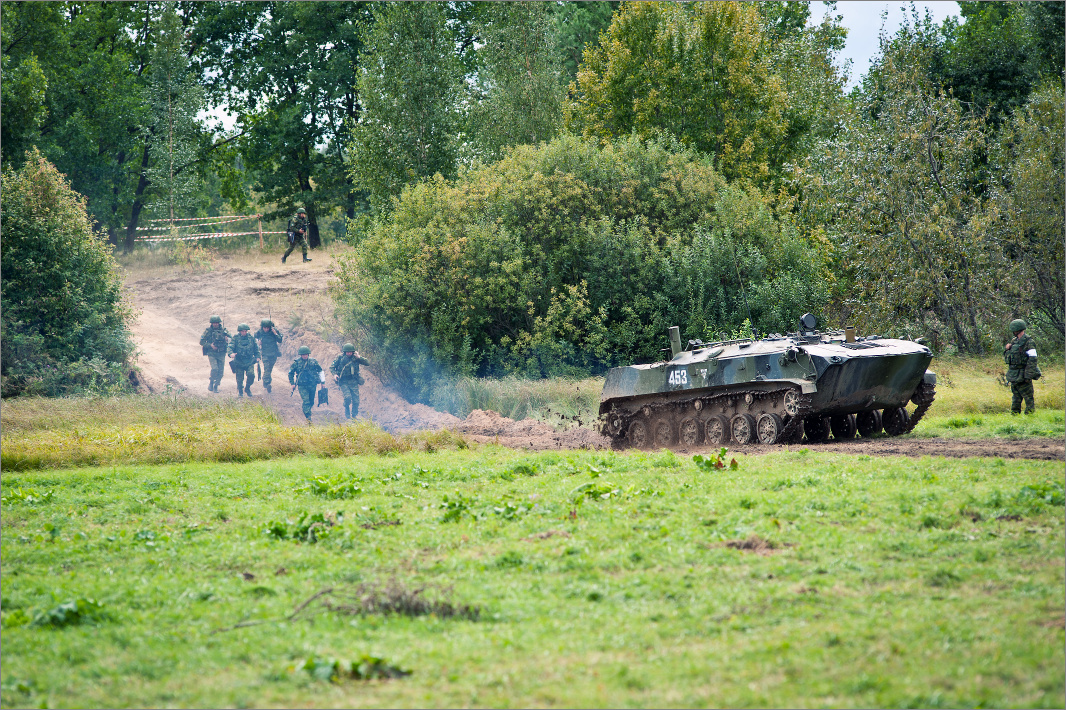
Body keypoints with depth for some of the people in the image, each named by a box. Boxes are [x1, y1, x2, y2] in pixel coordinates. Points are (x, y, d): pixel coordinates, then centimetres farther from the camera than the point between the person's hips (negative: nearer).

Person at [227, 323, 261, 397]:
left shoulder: (251, 338, 6)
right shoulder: (236, 339, -2)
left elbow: (256, 348, 18)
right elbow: (230, 347, -11)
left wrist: (257, 356, 9)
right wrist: (231, 353, -31)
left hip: (249, 362, 1)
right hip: (239, 362, -1)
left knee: (251, 374, -16)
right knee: (240, 378, 2)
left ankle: (247, 388, 8)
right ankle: (240, 392, 23)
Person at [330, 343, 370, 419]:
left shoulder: (355, 358, 2)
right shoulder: (340, 358, -2)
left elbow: (367, 363, -2)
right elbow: (332, 367, 7)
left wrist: (359, 358, -15)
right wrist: (334, 374, -12)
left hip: (353, 382, 2)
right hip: (344, 382, -2)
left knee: (356, 400, 0)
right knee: (347, 397, -20)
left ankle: (354, 416, 16)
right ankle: (347, 414, 2)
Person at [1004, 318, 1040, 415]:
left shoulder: (1028, 342, -11)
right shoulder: (1014, 341, 14)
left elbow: (1032, 360, -17)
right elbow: (1006, 357, 23)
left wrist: (1028, 376, -22)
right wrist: (1006, 348, 1)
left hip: (1023, 375, -8)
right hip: (1013, 376, 8)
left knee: (1028, 398, -4)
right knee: (1016, 398, 14)